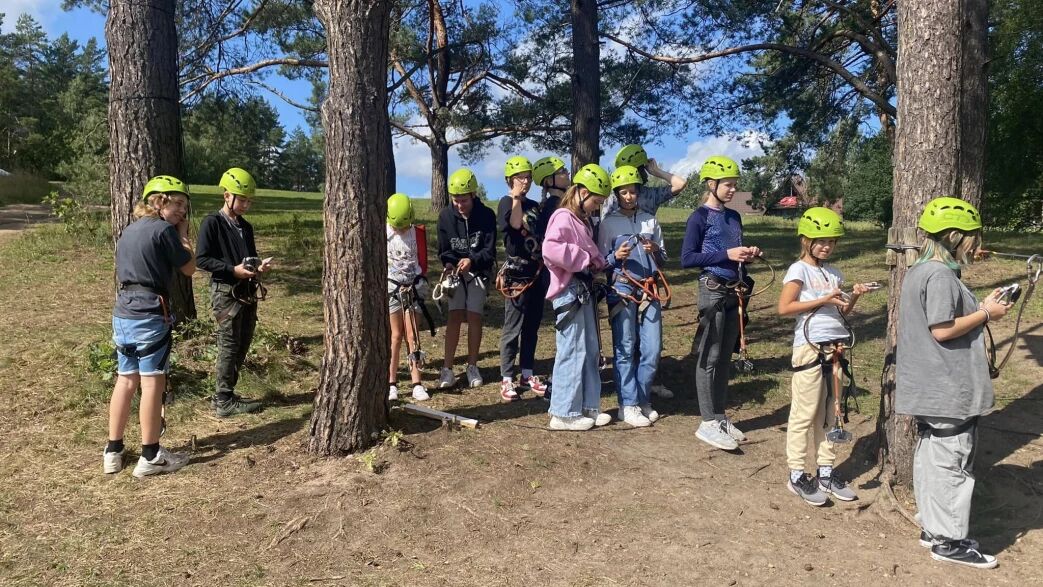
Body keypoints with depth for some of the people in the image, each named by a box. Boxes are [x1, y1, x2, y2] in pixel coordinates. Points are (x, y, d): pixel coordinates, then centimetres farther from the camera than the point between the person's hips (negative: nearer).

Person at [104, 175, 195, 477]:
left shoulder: (128, 231, 16)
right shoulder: (164, 229, -10)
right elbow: (189, 268, 0)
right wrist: (183, 234, 7)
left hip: (122, 313, 8)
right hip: (150, 315, -8)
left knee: (126, 380, 14)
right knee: (152, 383, -1)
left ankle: (113, 451, 20)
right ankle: (150, 456, 5)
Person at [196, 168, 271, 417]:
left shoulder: (246, 226, 15)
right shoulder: (212, 223, -7)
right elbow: (202, 259, -12)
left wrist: (259, 265, 0)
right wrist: (233, 270, -20)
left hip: (247, 292, 7)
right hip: (226, 292, -7)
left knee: (243, 344, 10)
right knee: (229, 346, -3)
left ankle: (226, 394, 21)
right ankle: (224, 401, 6)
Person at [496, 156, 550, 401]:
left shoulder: (534, 205, 15)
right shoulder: (506, 202, -4)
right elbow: (515, 224, -25)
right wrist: (516, 198, -19)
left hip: (537, 272, 7)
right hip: (517, 273, -7)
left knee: (532, 327, 11)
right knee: (513, 327, -4)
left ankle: (527, 375, 19)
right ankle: (506, 379, 1)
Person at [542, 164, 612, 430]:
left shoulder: (582, 220, 17)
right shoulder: (563, 217, -13)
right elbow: (551, 249, -30)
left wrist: (599, 262, 3)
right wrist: (584, 259, -20)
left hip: (585, 290, 10)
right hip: (570, 291, -10)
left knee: (590, 351, 14)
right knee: (572, 351, -5)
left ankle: (588, 406, 24)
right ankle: (564, 413, 3)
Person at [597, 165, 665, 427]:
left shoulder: (650, 220, 13)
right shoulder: (608, 223, 2)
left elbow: (663, 260, 16)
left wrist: (655, 251, -5)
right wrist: (616, 256, -17)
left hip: (649, 292, 4)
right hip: (622, 292, -4)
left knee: (652, 350, 4)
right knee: (625, 350, -1)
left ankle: (643, 399, 19)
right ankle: (628, 405, 7)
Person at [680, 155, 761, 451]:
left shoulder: (734, 217, 14)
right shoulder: (700, 217, -8)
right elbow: (687, 259, -14)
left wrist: (748, 254, 1)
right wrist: (726, 254, -19)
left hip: (734, 291, 7)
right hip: (713, 291, -7)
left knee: (725, 357, 11)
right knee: (709, 358, -3)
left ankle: (720, 417, 20)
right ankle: (708, 423, 2)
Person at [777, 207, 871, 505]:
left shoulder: (833, 273, 14)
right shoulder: (799, 270, -6)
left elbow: (841, 312, 18)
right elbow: (784, 307, -13)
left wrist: (853, 297, -1)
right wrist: (823, 300, -15)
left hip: (836, 346, 7)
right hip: (810, 347, -7)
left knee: (830, 412, 11)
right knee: (805, 413, -1)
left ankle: (825, 472, 20)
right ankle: (798, 475, 7)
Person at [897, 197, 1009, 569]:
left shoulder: (920, 270, 13)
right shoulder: (940, 275, -19)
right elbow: (943, 330, -22)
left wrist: (980, 307, 10)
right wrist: (986, 314, -11)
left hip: (929, 387, 10)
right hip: (949, 389, -10)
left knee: (931, 455, 15)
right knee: (954, 460, -1)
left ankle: (933, 528, 26)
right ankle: (950, 540, 8)